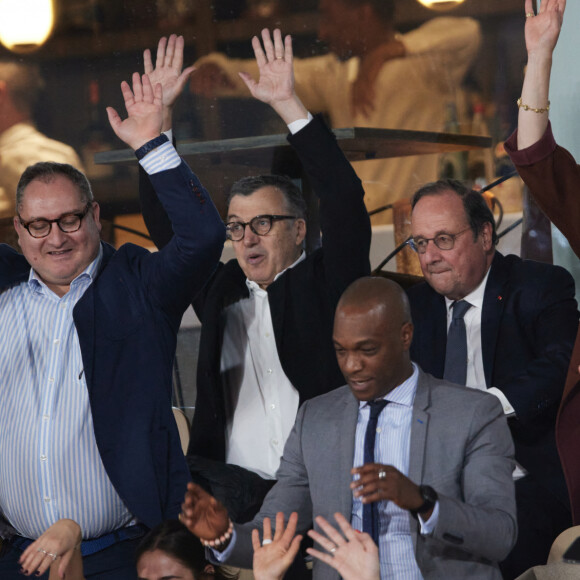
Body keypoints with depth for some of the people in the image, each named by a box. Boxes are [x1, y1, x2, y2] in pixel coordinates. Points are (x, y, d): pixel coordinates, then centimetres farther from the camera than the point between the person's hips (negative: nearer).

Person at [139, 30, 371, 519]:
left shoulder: (325, 282, 8)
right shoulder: (220, 289, 18)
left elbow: (344, 199, -4)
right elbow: (168, 221, 19)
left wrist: (288, 104, -8)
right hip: (237, 485, 4)